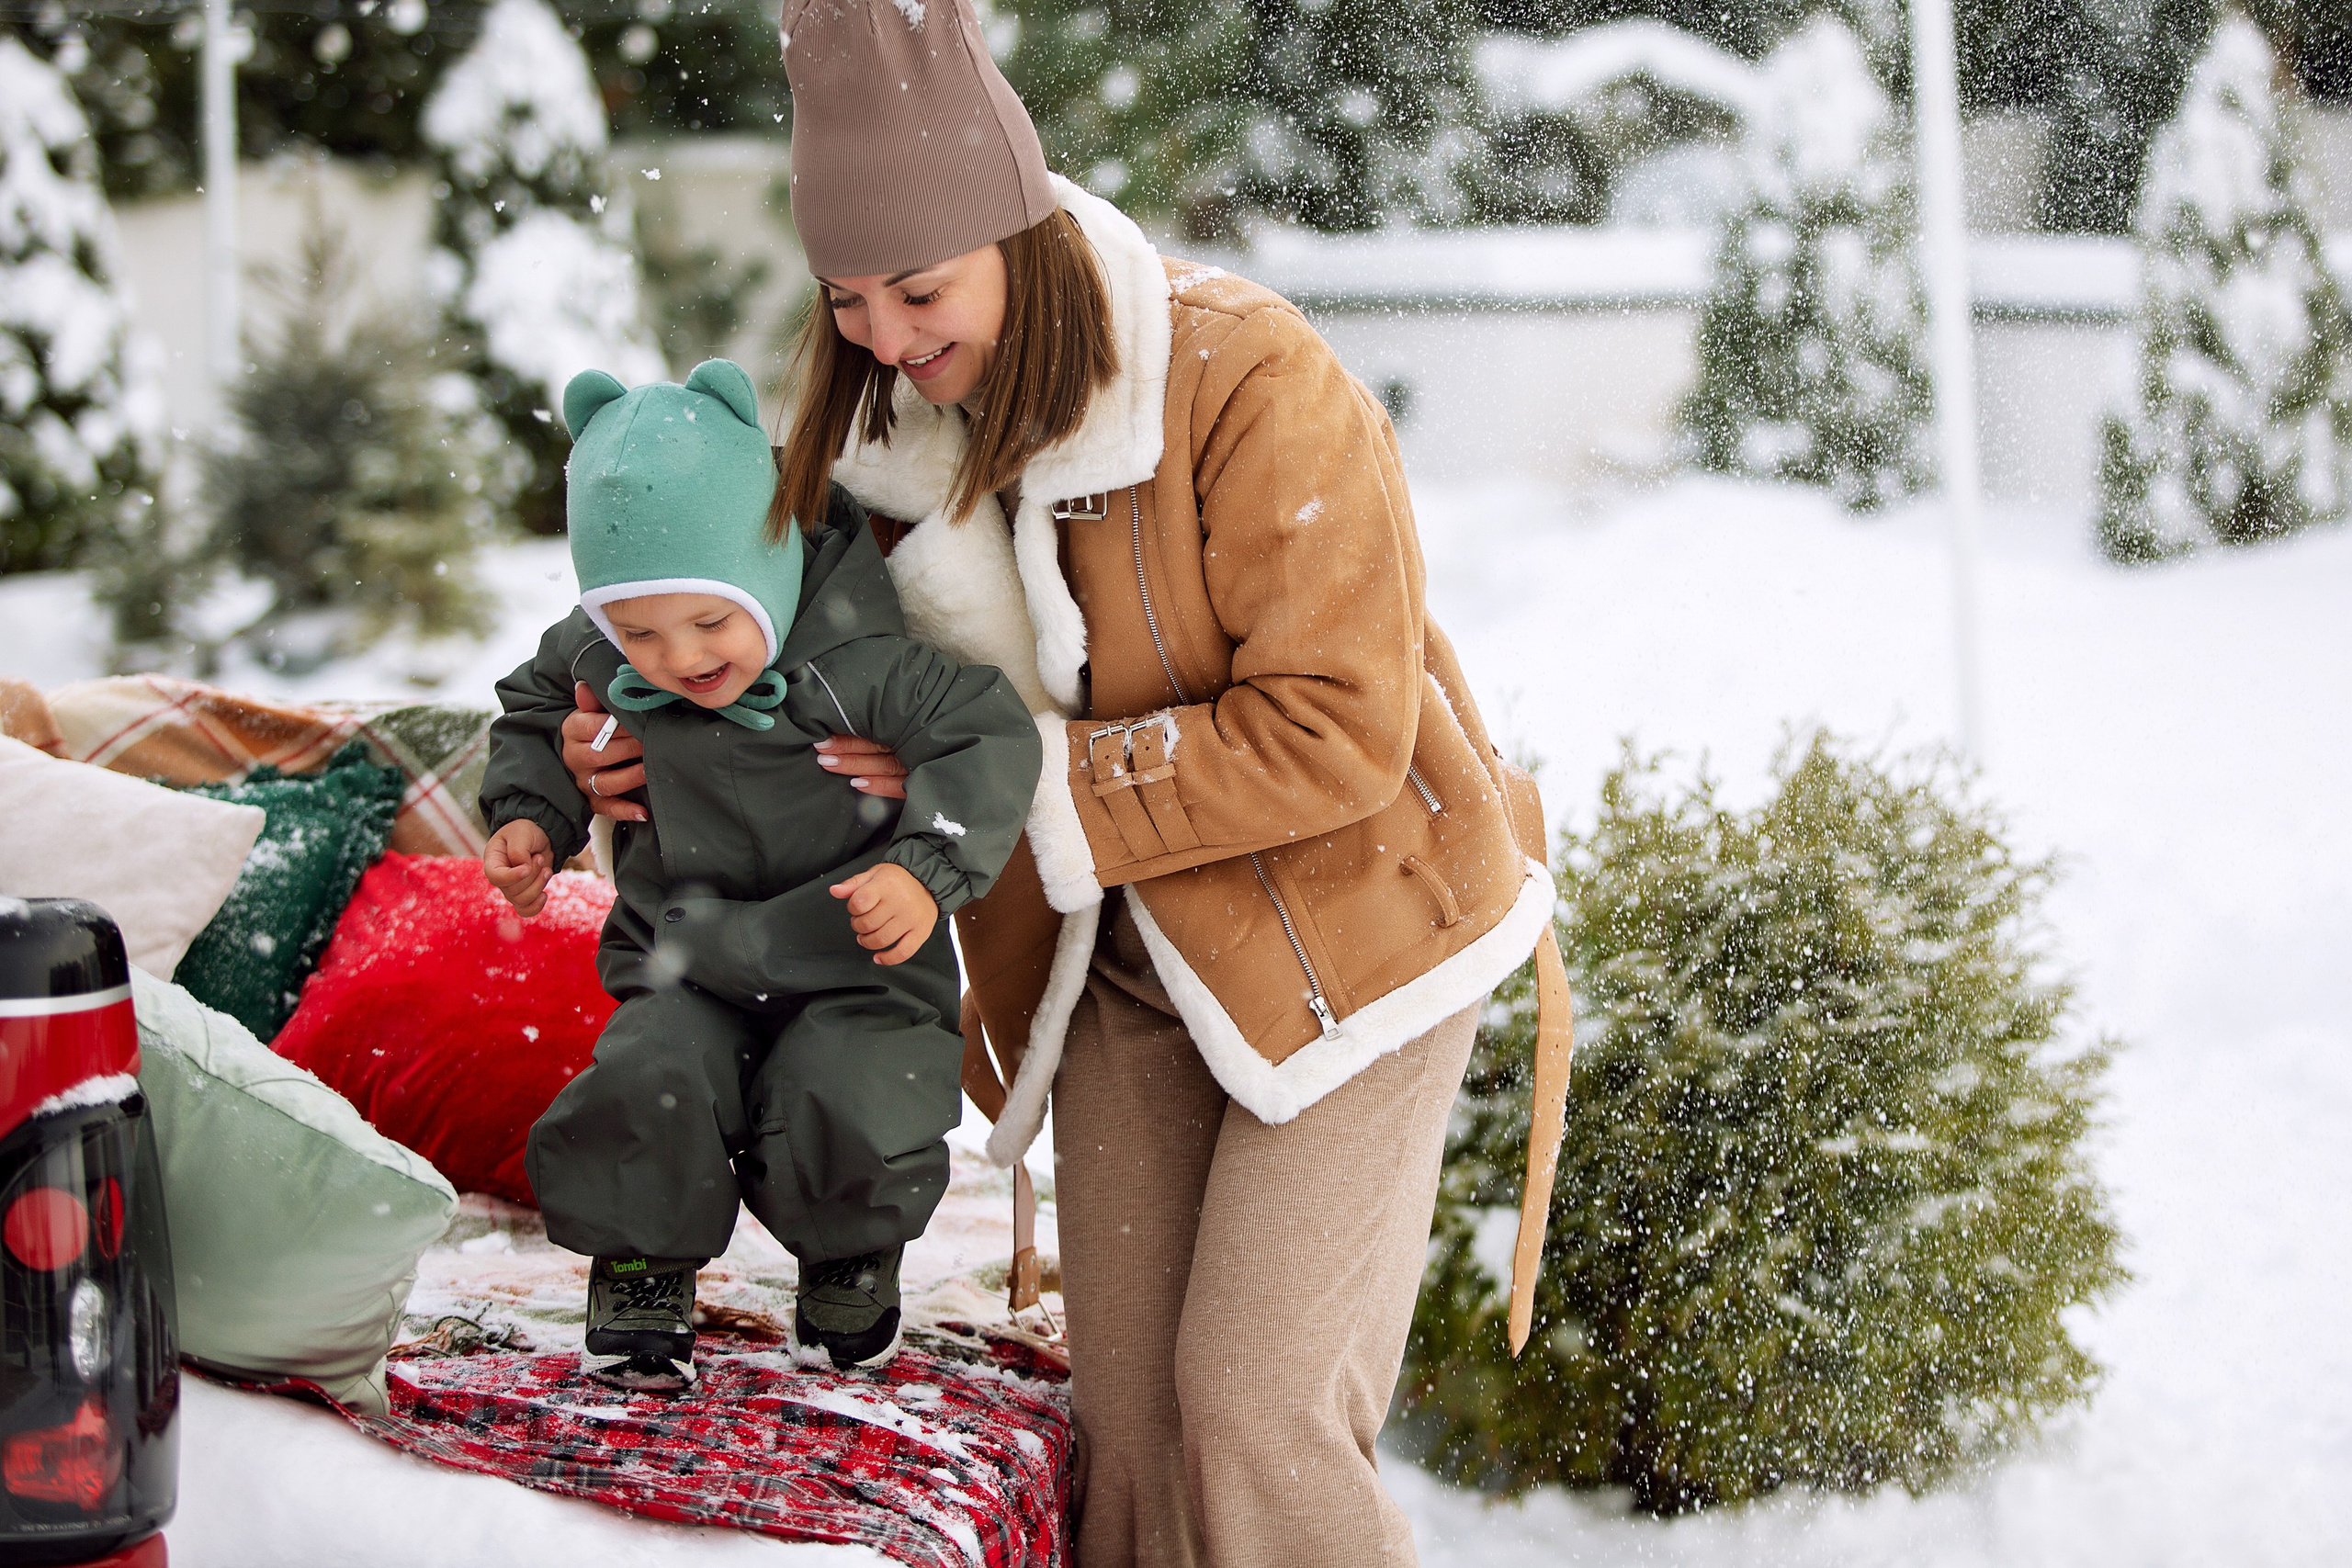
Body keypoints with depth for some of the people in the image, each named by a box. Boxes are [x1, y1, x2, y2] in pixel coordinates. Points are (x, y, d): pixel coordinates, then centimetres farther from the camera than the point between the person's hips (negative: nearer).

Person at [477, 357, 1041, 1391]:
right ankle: (643, 1266, 6)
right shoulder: (598, 657, -7)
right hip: (687, 966, 3)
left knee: (854, 1125, -24)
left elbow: (989, 734, -19)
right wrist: (530, 818, 0)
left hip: (855, 966, -3)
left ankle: (850, 1253, 13)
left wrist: (924, 869, -30)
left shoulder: (850, 656, -23)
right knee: (642, 1094, -25)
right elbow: (536, 715, 16)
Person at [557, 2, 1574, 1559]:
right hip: (1124, 963, 6)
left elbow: (1335, 730, -26)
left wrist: (1037, 784, -25)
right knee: (1124, 1410, 6)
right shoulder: (906, 426, -4)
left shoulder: (1244, 377, -24)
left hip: (1348, 934, -6)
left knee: (1254, 1403, -9)